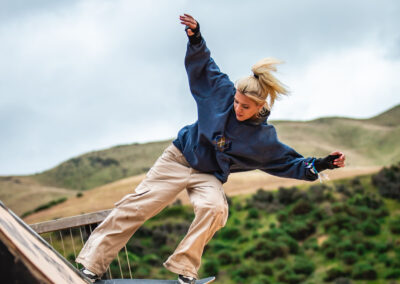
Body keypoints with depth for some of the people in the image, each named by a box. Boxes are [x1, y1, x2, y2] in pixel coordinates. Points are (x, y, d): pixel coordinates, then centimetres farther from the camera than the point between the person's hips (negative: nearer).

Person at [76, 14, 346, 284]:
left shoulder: (263, 137, -13)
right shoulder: (222, 90, -12)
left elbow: (289, 161, -5)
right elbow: (202, 65, -1)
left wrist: (320, 164, -20)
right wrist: (196, 39, -17)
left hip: (209, 177, 0)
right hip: (179, 157, 1)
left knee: (214, 208, -34)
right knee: (137, 205, -10)